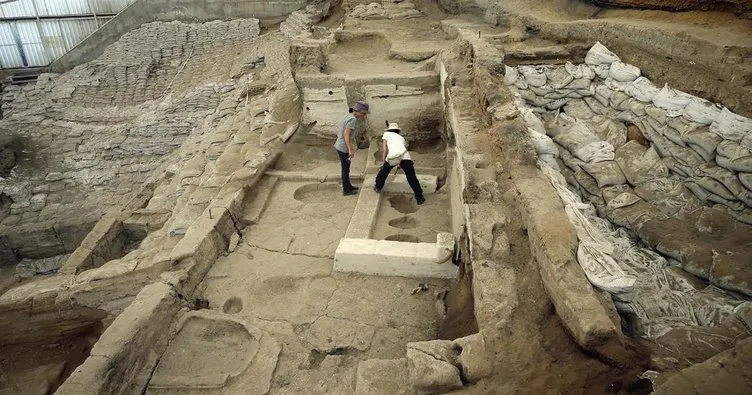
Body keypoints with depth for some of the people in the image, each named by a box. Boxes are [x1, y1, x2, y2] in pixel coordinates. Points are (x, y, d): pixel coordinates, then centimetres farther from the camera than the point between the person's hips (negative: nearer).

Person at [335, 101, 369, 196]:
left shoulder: (349, 116, 8)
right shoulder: (352, 119, -22)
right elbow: (346, 134, -26)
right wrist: (350, 150, -25)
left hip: (340, 146, 9)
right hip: (343, 148, -9)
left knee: (346, 168, 22)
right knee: (346, 170, 6)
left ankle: (348, 186, 36)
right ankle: (346, 190, 19)